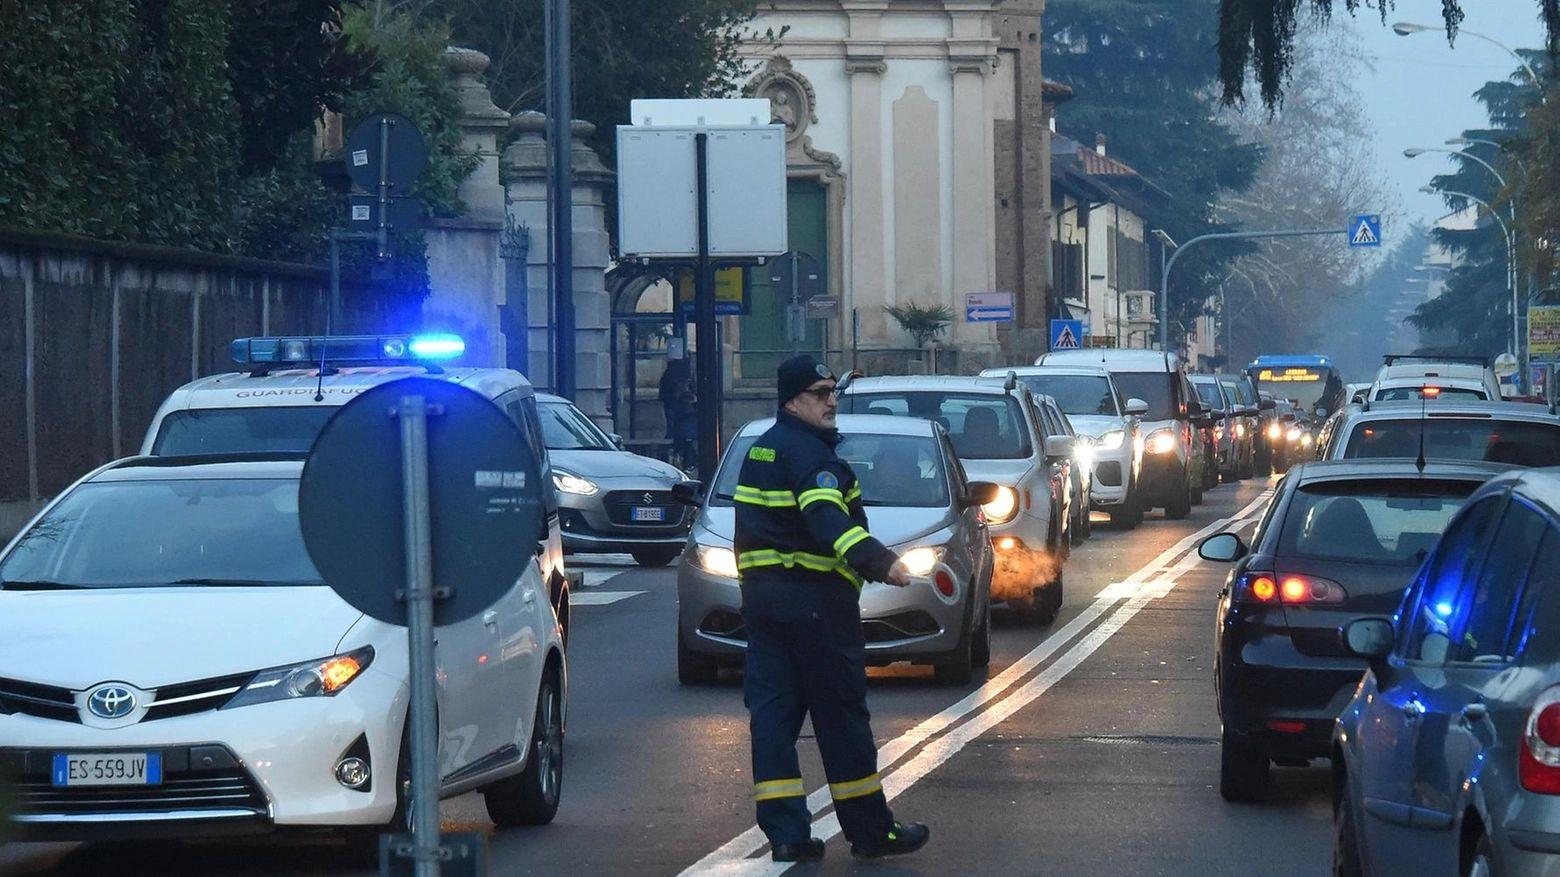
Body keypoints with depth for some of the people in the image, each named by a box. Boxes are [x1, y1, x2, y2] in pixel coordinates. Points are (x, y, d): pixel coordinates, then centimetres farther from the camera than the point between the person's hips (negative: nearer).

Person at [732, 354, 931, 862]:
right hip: (814, 600, -9)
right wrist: (880, 562, -42)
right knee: (840, 715, -2)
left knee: (772, 710, 3)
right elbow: (828, 521, -30)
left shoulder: (760, 452, 17)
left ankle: (785, 831, -1)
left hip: (761, 591, 9)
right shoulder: (809, 454, -14)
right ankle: (870, 830, 5)